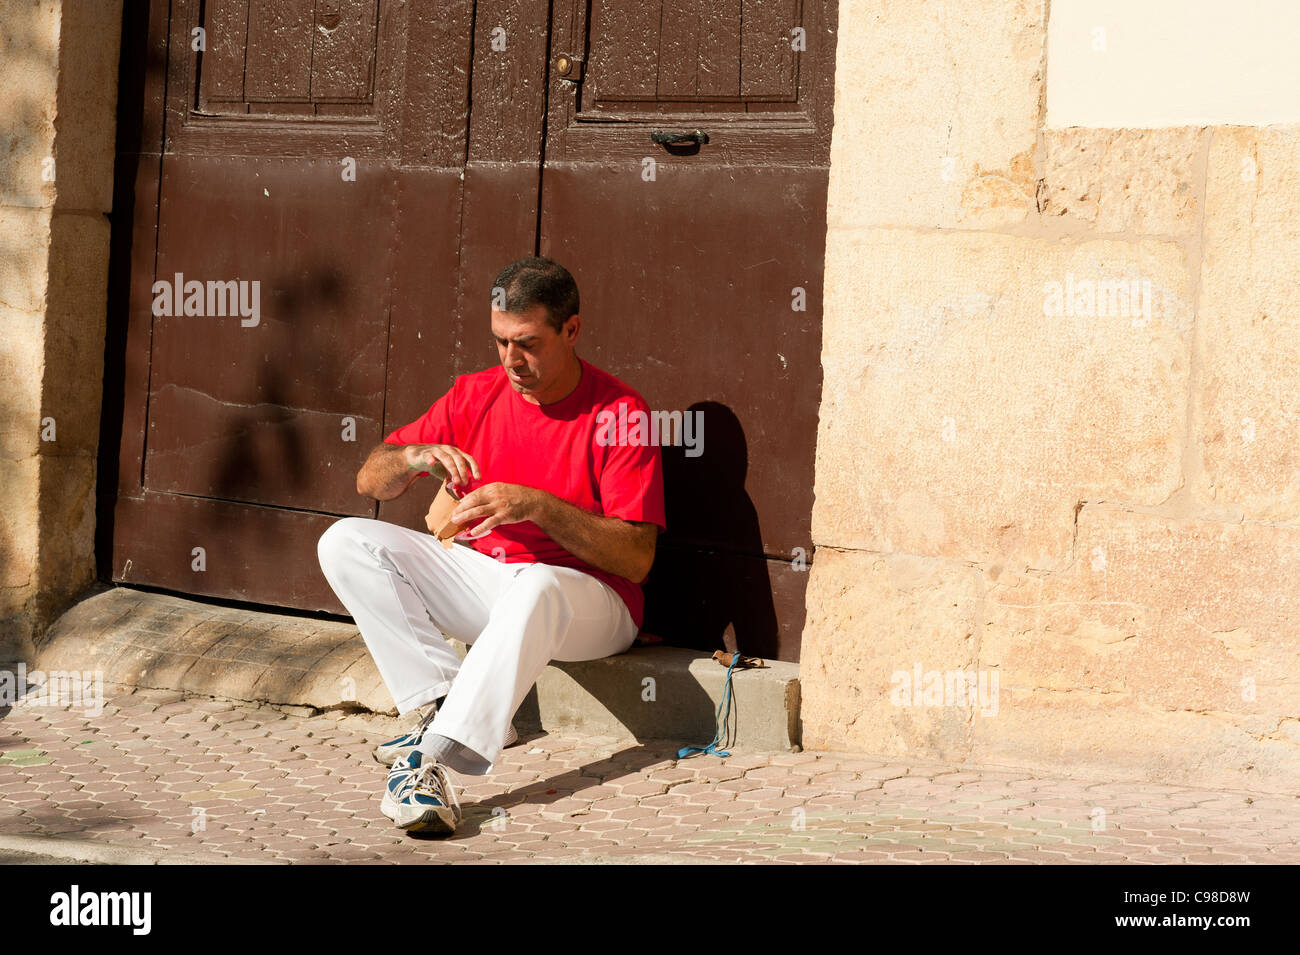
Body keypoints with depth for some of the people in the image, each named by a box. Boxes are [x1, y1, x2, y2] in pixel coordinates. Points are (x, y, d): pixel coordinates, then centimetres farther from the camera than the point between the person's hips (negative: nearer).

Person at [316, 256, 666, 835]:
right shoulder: (474, 396, 5)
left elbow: (636, 559, -17)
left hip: (588, 599, -6)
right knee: (346, 543, -11)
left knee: (536, 586, -42)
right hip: (482, 579, 6)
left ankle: (432, 752, -48)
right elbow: (369, 482, 7)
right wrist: (414, 457, -16)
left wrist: (538, 506, -28)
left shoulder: (618, 414, -11)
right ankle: (441, 703, -23)